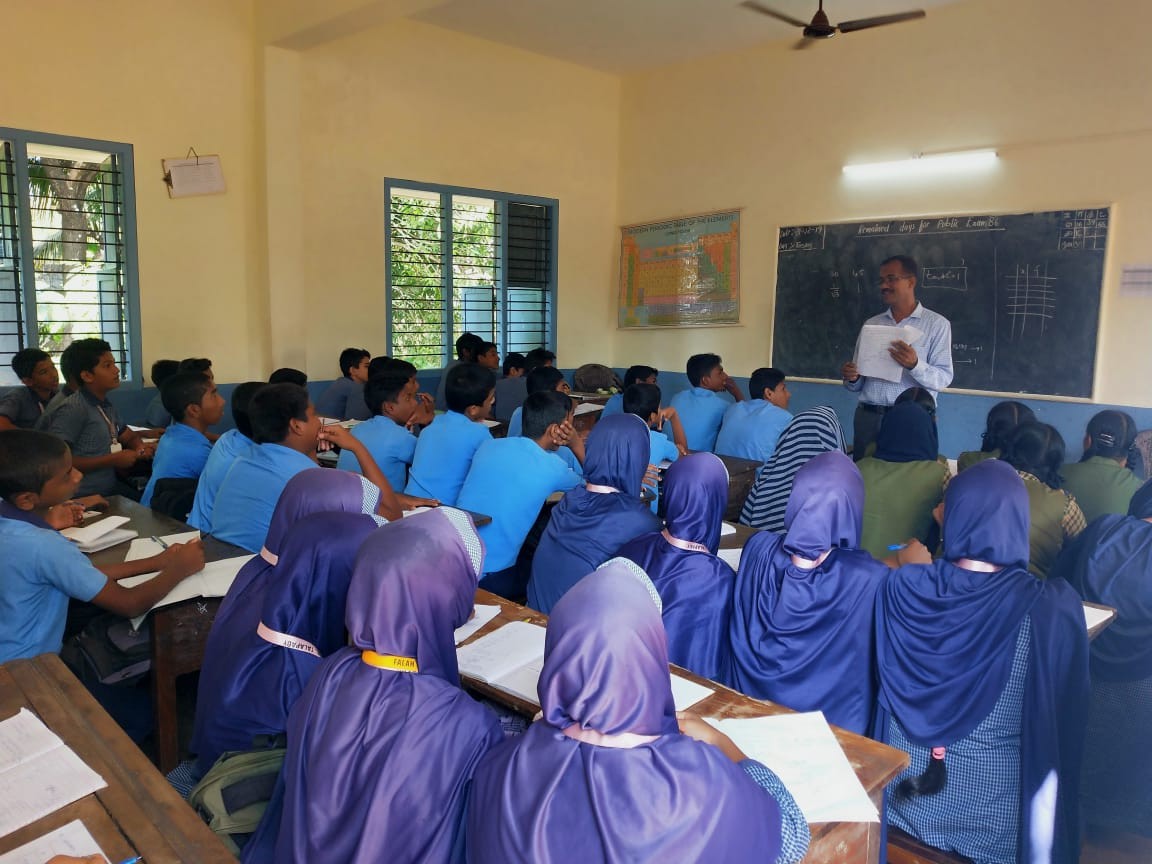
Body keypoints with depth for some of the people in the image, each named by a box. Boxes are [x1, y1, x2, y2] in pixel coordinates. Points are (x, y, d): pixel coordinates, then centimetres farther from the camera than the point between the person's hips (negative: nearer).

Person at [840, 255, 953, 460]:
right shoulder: (871, 324, 13)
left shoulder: (937, 324, 3)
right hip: (868, 417, 3)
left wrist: (915, 365, -23)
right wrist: (851, 378, -7)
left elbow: (943, 378, -6)